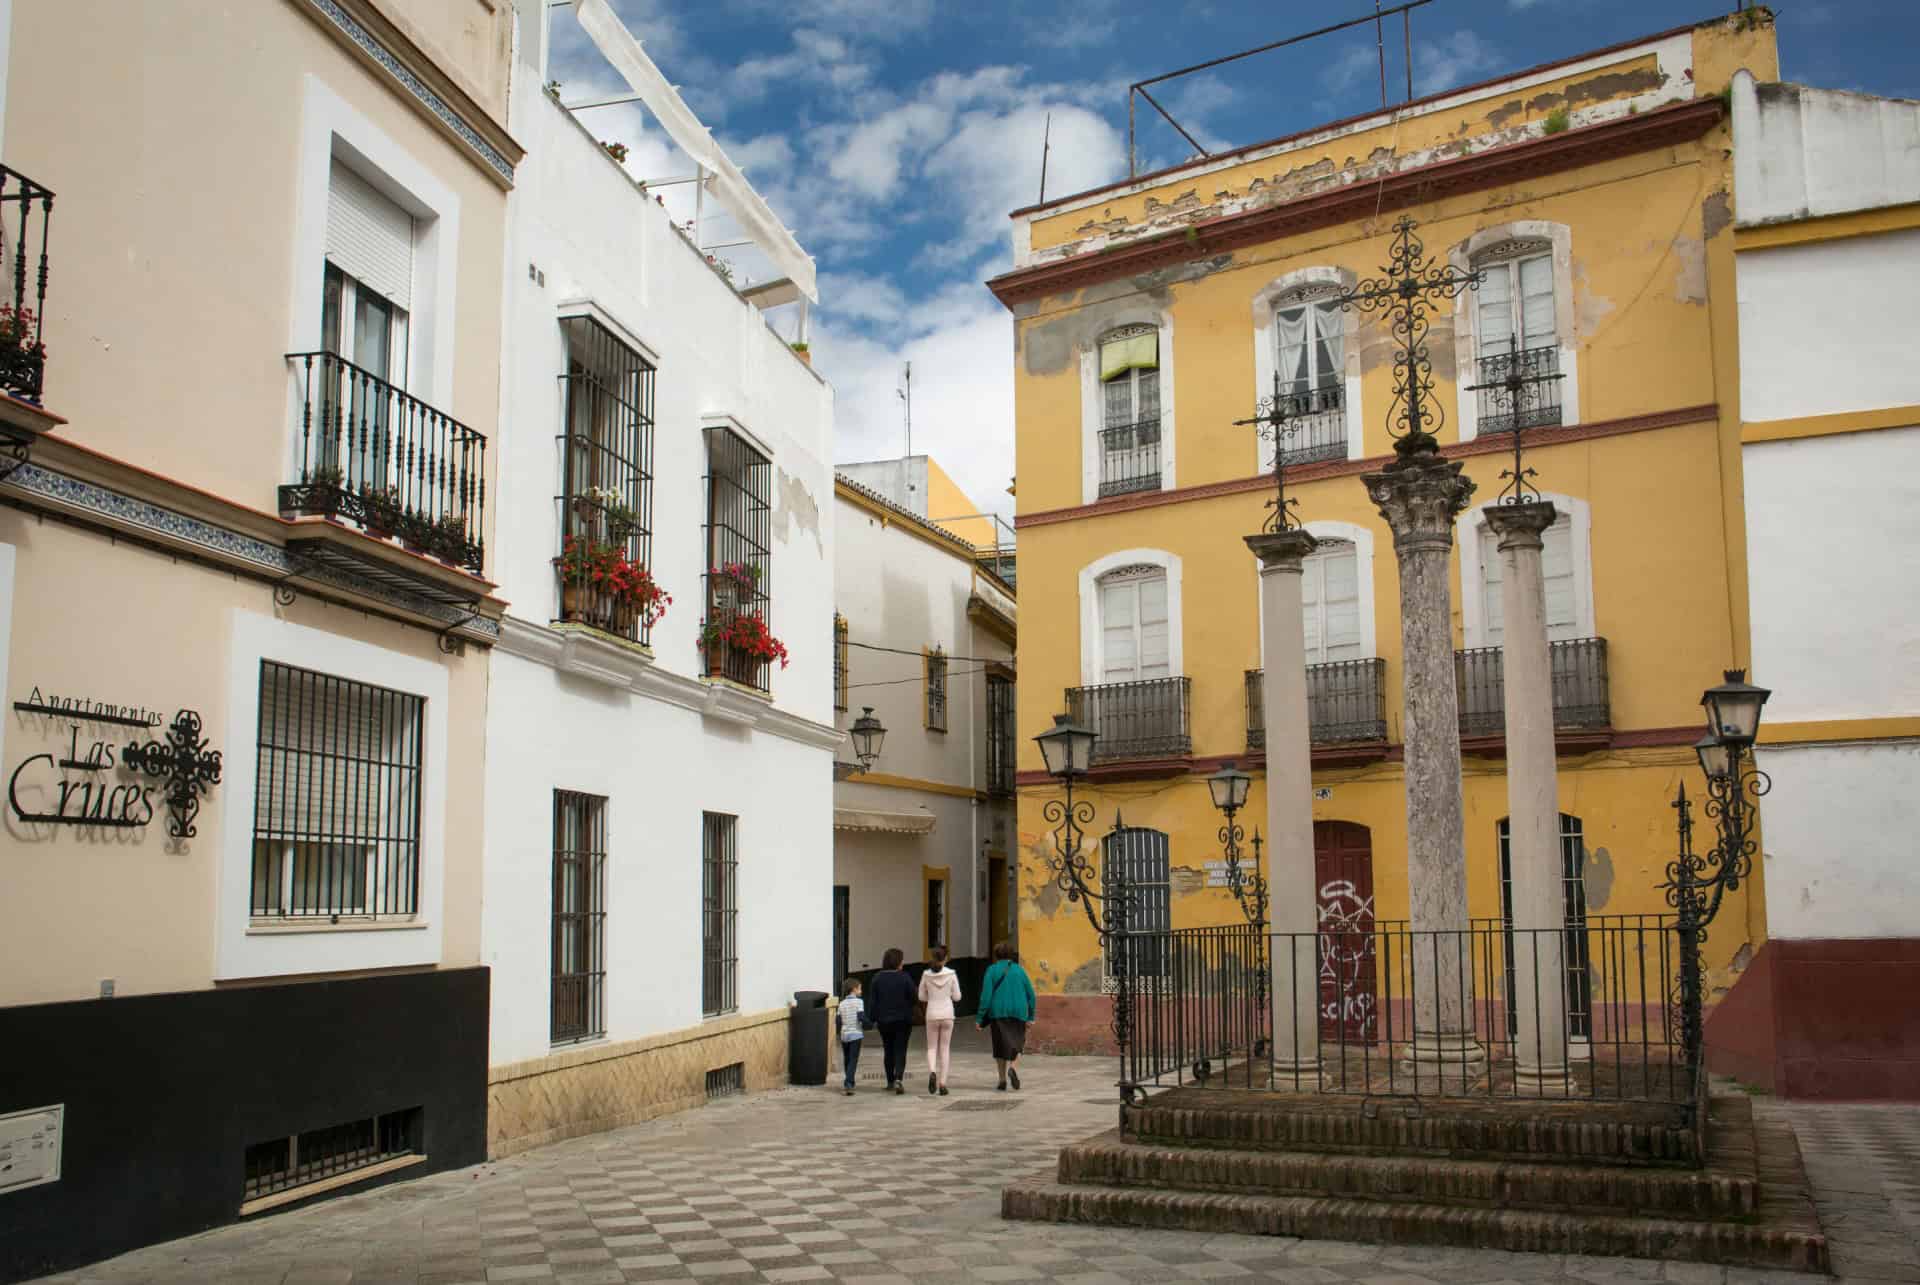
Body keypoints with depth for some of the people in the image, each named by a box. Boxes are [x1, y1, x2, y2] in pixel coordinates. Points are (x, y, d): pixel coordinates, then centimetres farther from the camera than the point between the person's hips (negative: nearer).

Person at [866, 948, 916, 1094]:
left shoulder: (878, 978, -3)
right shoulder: (905, 978, -11)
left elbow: (874, 1000, -1)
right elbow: (912, 999, -7)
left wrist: (874, 1018, 5)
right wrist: (910, 1016, 8)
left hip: (884, 1020, 3)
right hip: (902, 1020, -3)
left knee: (888, 1051, 16)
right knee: (900, 1051, 2)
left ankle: (890, 1081, 21)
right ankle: (899, 1078, -18)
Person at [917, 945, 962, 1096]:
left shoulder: (926, 974, -4)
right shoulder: (951, 974, -7)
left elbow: (921, 997, 3)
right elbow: (957, 997, -2)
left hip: (932, 1014, 0)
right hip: (947, 1013, 0)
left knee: (932, 1047, 12)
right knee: (945, 1048, 9)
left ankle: (932, 1072, -15)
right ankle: (942, 1083, 4)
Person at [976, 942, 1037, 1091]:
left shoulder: (992, 970, -2)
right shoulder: (1019, 970, 5)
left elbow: (986, 995, -9)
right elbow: (1030, 995, 4)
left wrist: (980, 1018, -7)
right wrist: (1030, 1016, 12)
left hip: (999, 1013, -1)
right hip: (1018, 1013, 1)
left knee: (1001, 1045, 12)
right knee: (1017, 1044, 15)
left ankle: (1003, 1080, 12)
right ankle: (1013, 1068, -11)